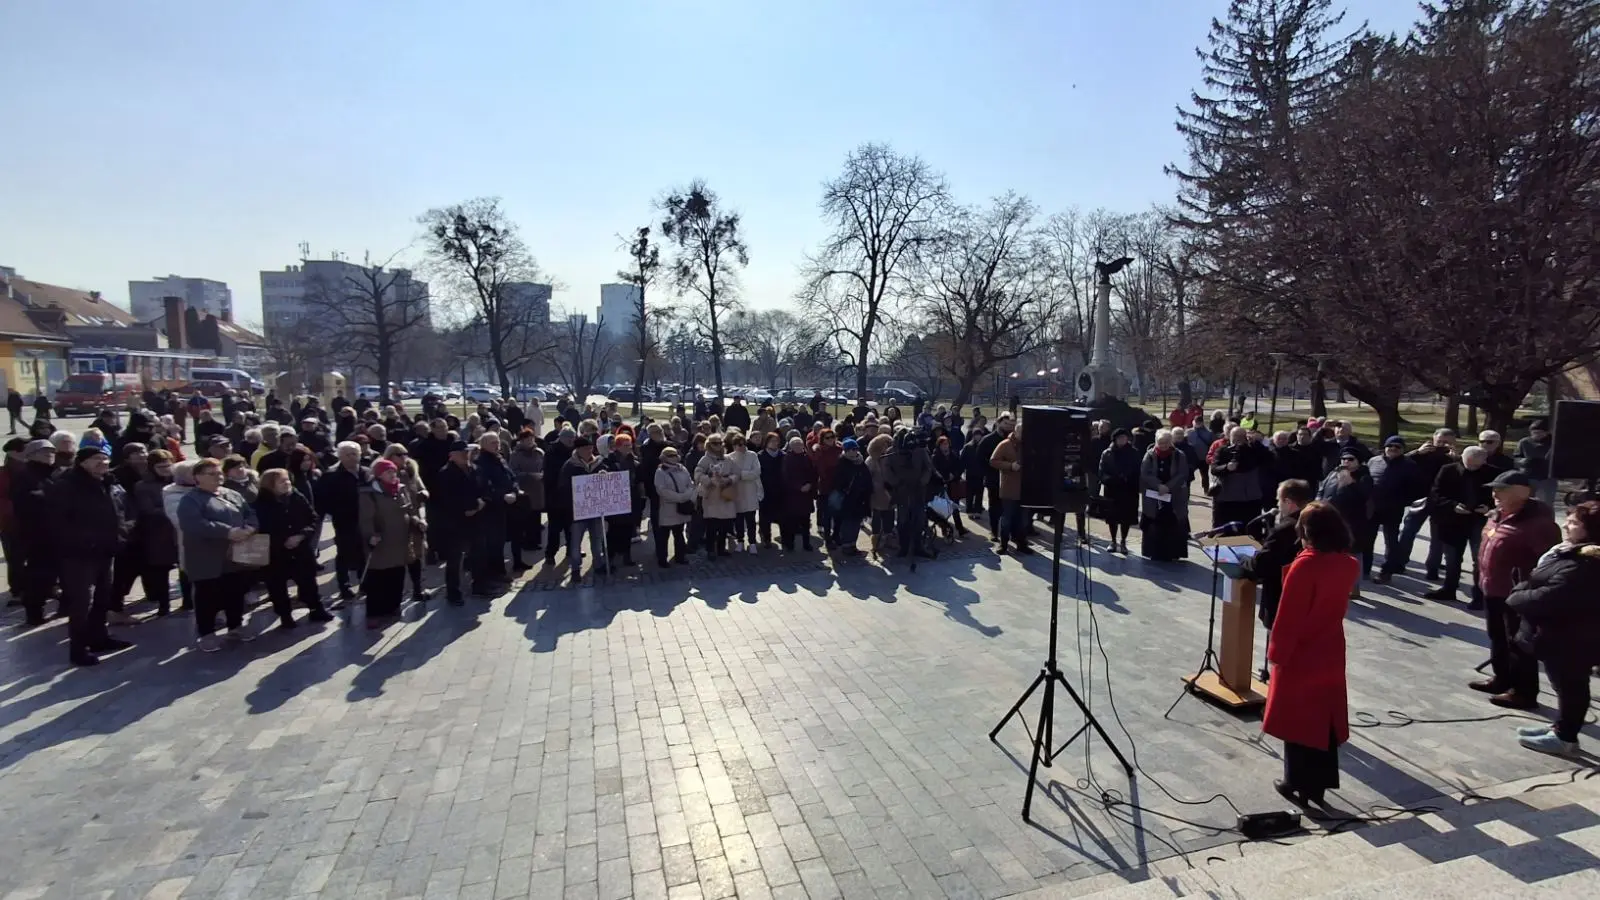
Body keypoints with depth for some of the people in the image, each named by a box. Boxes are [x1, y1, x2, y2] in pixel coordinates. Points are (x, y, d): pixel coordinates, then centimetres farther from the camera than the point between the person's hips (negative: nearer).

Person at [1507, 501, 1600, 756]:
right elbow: (1539, 581, 17)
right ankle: (1561, 728, 34)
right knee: (1566, 686, 21)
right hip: (1566, 636, 11)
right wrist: (1521, 593, 1)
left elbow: (1549, 597, -29)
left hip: (1570, 640, -11)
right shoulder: (1574, 553, 8)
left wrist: (1515, 598, -14)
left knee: (1569, 686, 3)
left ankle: (1565, 737, 15)